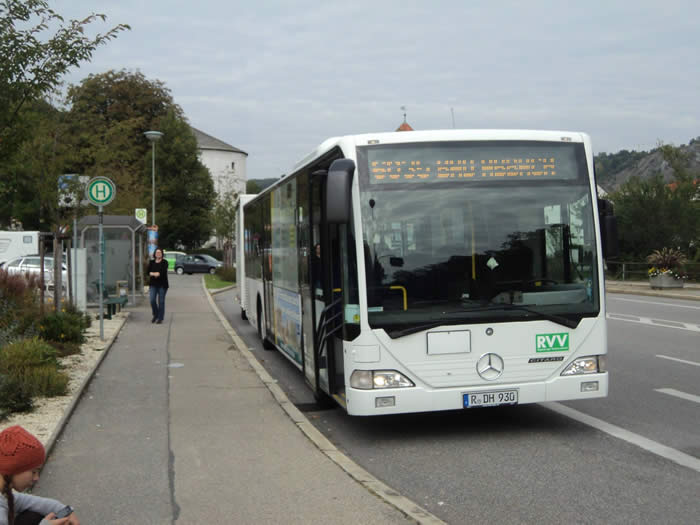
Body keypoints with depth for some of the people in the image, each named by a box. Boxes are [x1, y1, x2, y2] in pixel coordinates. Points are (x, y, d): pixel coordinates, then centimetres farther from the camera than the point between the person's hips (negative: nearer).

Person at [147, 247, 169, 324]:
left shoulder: (164, 262, -2)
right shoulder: (151, 262, 9)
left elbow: (164, 272, -15)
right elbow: (148, 272, -1)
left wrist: (153, 273, -12)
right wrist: (156, 274, -18)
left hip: (162, 285, -2)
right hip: (153, 284, 2)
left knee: (161, 301, -1)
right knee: (152, 300, -7)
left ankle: (160, 318, 7)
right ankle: (155, 315, 15)